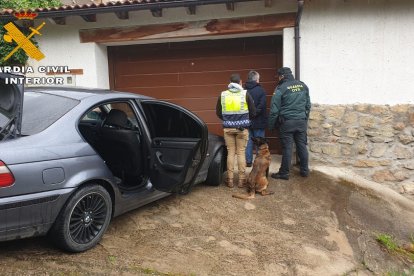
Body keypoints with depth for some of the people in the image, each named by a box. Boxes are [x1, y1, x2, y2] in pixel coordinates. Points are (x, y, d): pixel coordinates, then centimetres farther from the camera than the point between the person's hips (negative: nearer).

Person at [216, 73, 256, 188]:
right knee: (241, 153, 6)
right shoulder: (245, 94, -4)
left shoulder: (223, 95, 1)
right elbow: (253, 112, -1)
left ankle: (230, 180, 13)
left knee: (230, 153, 10)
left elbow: (218, 113, 6)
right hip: (242, 128, -1)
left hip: (228, 128, 2)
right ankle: (241, 180, 12)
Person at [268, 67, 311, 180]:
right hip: (301, 121, 5)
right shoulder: (303, 86, 8)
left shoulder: (281, 88, -8)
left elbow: (274, 109, -8)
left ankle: (284, 173, 8)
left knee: (287, 147, 0)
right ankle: (304, 170, 22)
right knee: (302, 146, 12)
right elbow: (308, 105, 14)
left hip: (287, 122, -5)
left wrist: (271, 125, -1)